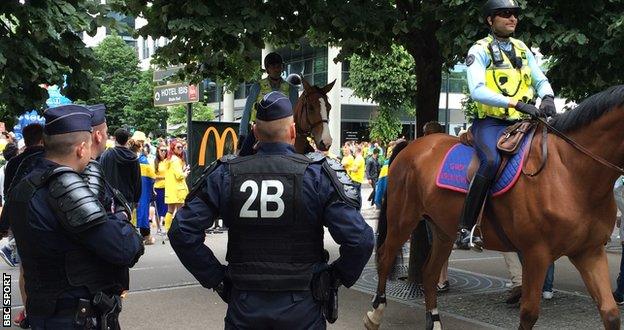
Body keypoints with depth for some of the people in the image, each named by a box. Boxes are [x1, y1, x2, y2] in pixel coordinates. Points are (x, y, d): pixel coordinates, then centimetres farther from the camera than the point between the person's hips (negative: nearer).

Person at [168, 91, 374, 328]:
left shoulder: (224, 174, -4)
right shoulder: (316, 174, -11)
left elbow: (182, 232, -5)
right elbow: (359, 239, -16)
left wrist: (214, 277, 3)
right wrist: (339, 276, 1)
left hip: (244, 308, 1)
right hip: (301, 309, -1)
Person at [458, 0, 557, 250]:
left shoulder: (522, 49, 17)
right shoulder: (480, 51, -3)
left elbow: (541, 80, 13)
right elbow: (477, 91, -17)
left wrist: (547, 98, -12)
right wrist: (515, 103, -29)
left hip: (521, 123, 7)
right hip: (491, 123, -7)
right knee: (492, 161, -33)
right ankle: (466, 228, -26)